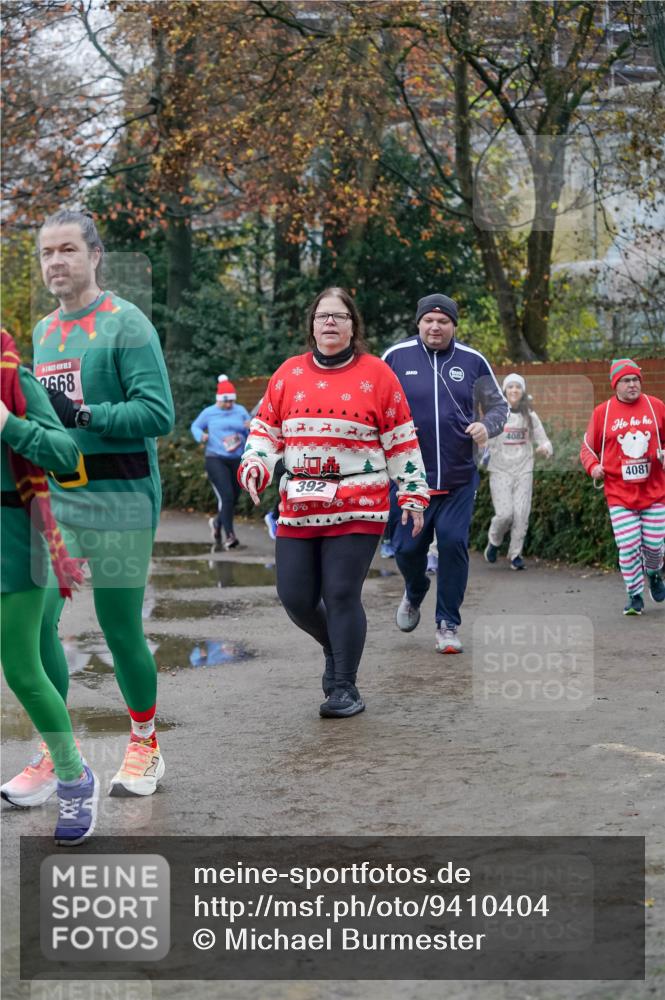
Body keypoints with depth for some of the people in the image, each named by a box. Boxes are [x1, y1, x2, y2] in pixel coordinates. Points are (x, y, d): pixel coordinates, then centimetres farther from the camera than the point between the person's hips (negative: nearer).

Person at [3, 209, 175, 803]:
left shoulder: (125, 324, -8)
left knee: (120, 628, 2)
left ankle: (145, 747, 23)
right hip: (52, 500, 6)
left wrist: (80, 414, -23)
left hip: (117, 504, -6)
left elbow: (158, 413, -17)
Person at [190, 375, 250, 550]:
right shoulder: (209, 413, 3)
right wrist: (201, 436, -5)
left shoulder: (241, 411, 9)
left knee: (233, 498, 11)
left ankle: (217, 523, 39)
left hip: (237, 460, 4)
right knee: (226, 496, -17)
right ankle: (230, 535, -15)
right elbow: (195, 426, 16)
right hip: (215, 459, -4)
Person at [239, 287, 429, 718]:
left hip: (358, 508, -4)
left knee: (341, 596, -6)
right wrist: (255, 464, -2)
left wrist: (413, 493, 2)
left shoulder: (376, 374, 1)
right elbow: (266, 429, 16)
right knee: (295, 597, 4)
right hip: (298, 507, 4)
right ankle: (338, 649, 33)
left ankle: (344, 688, 7)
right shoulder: (289, 373, 9)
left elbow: (402, 441, 4)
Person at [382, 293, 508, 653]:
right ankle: (414, 594, 36)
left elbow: (498, 405, 13)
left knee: (454, 544, -6)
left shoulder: (472, 361, 5)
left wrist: (487, 425, -9)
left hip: (459, 478, 1)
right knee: (407, 547, 1)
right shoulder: (396, 356, 1)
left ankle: (448, 625, 8)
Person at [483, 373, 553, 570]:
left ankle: (516, 554, 9)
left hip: (523, 471, 2)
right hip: (500, 470, -2)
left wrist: (545, 448, -17)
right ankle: (494, 542, 17)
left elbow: (543, 439, 6)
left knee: (521, 514, -5)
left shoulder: (530, 416, 7)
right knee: (505, 513, -12)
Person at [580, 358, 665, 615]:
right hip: (619, 493, -1)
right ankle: (635, 595, 9)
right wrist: (593, 467, -8)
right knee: (628, 546, -8)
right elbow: (588, 447, 10)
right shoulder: (602, 412, 0)